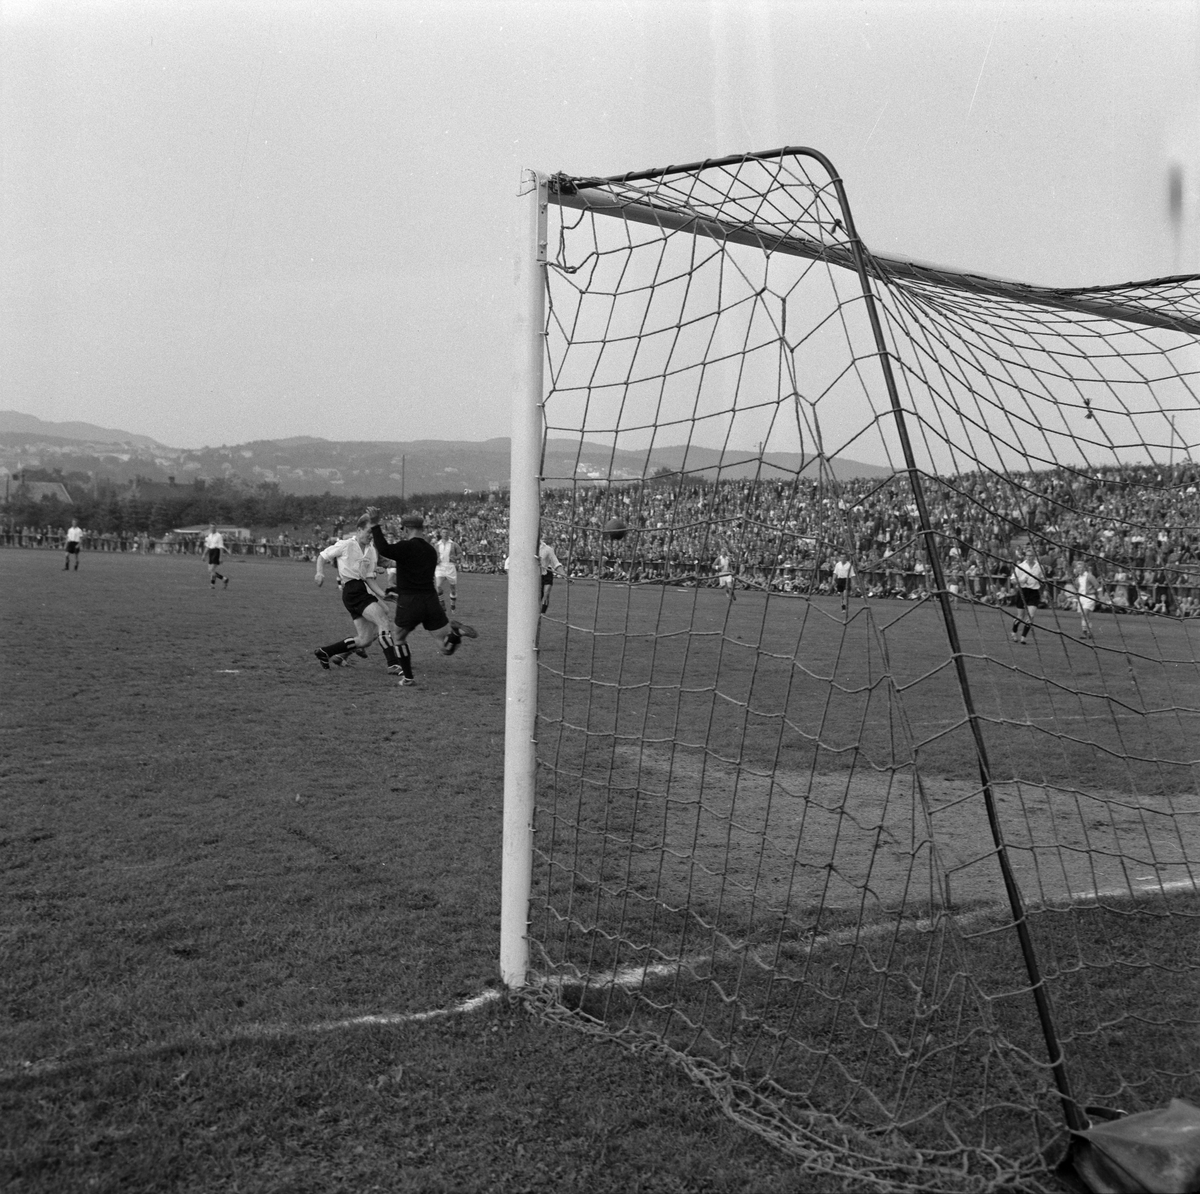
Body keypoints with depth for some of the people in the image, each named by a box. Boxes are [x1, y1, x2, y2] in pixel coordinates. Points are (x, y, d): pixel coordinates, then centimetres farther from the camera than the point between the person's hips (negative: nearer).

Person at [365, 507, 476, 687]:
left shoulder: (405, 547, -7)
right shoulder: (431, 550, 15)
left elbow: (383, 550, -24)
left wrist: (374, 526, -17)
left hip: (408, 603, -4)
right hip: (431, 601, 4)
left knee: (400, 638, 22)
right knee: (448, 647, 6)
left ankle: (408, 677, 21)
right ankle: (455, 632, -23)